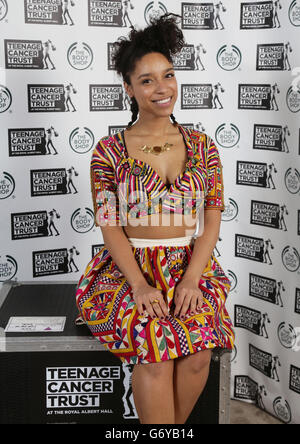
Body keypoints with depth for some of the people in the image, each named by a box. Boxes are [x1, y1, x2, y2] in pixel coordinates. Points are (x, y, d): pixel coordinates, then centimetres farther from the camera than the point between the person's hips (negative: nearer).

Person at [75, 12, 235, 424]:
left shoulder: (202, 146, 7)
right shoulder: (110, 150, 1)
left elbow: (212, 220, 2)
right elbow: (110, 227, -4)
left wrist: (191, 280, -12)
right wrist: (140, 286, -17)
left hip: (189, 266, 2)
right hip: (127, 268, -1)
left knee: (199, 350, -24)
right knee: (156, 344, -29)